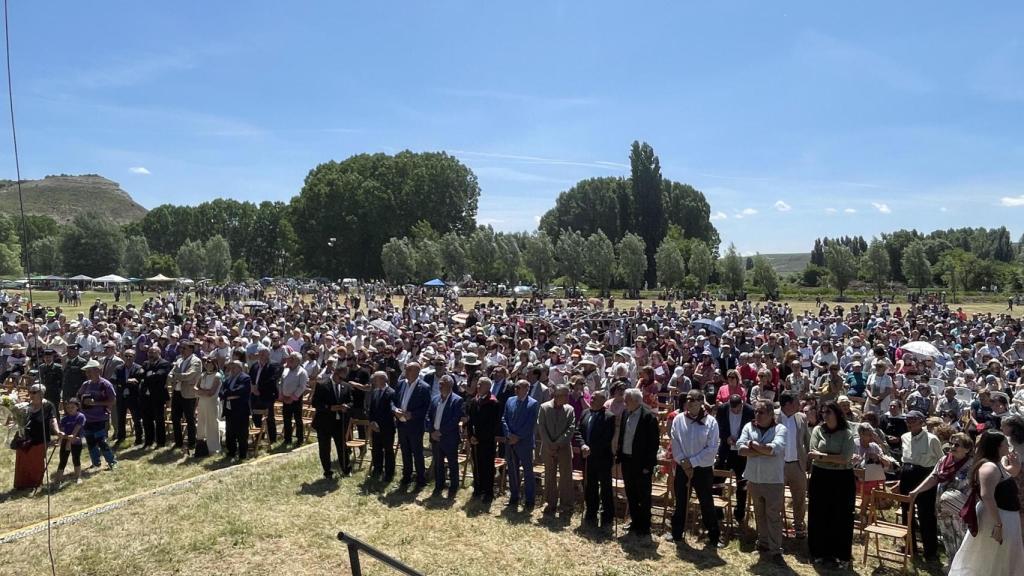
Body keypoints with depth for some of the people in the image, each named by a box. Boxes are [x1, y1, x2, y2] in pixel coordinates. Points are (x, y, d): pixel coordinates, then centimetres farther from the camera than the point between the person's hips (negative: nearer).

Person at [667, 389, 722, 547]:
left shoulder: (711, 422, -11)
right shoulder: (678, 419, -4)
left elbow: (712, 448, -13)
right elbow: (675, 444, -3)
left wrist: (692, 462, -15)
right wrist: (683, 462, -13)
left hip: (703, 469, -2)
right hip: (682, 468, 3)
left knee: (707, 504, 8)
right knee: (680, 502, 16)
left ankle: (714, 538, 21)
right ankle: (676, 533, 30)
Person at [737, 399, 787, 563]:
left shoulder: (780, 429, -9)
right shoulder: (749, 427, 0)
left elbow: (774, 449, -25)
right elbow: (741, 449, -11)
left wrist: (753, 444, -14)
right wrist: (764, 450, -20)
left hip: (774, 480, -4)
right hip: (754, 478, 4)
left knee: (773, 515, 3)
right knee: (759, 513, 18)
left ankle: (776, 549, 13)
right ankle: (763, 542, 34)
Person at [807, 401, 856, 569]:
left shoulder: (847, 434, -5)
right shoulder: (818, 430, 1)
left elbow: (845, 459, -15)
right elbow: (812, 454, -8)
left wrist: (822, 456, -18)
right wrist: (835, 458, -17)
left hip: (842, 479, -2)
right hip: (820, 478, 2)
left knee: (842, 517, 5)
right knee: (819, 516, 8)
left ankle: (842, 555, 19)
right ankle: (820, 552, 22)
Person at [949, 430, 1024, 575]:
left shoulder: (997, 463, 6)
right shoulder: (989, 467, -25)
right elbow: (987, 495, -34)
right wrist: (998, 524, -34)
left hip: (1005, 517, 10)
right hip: (997, 518, -10)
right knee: (990, 564, 5)